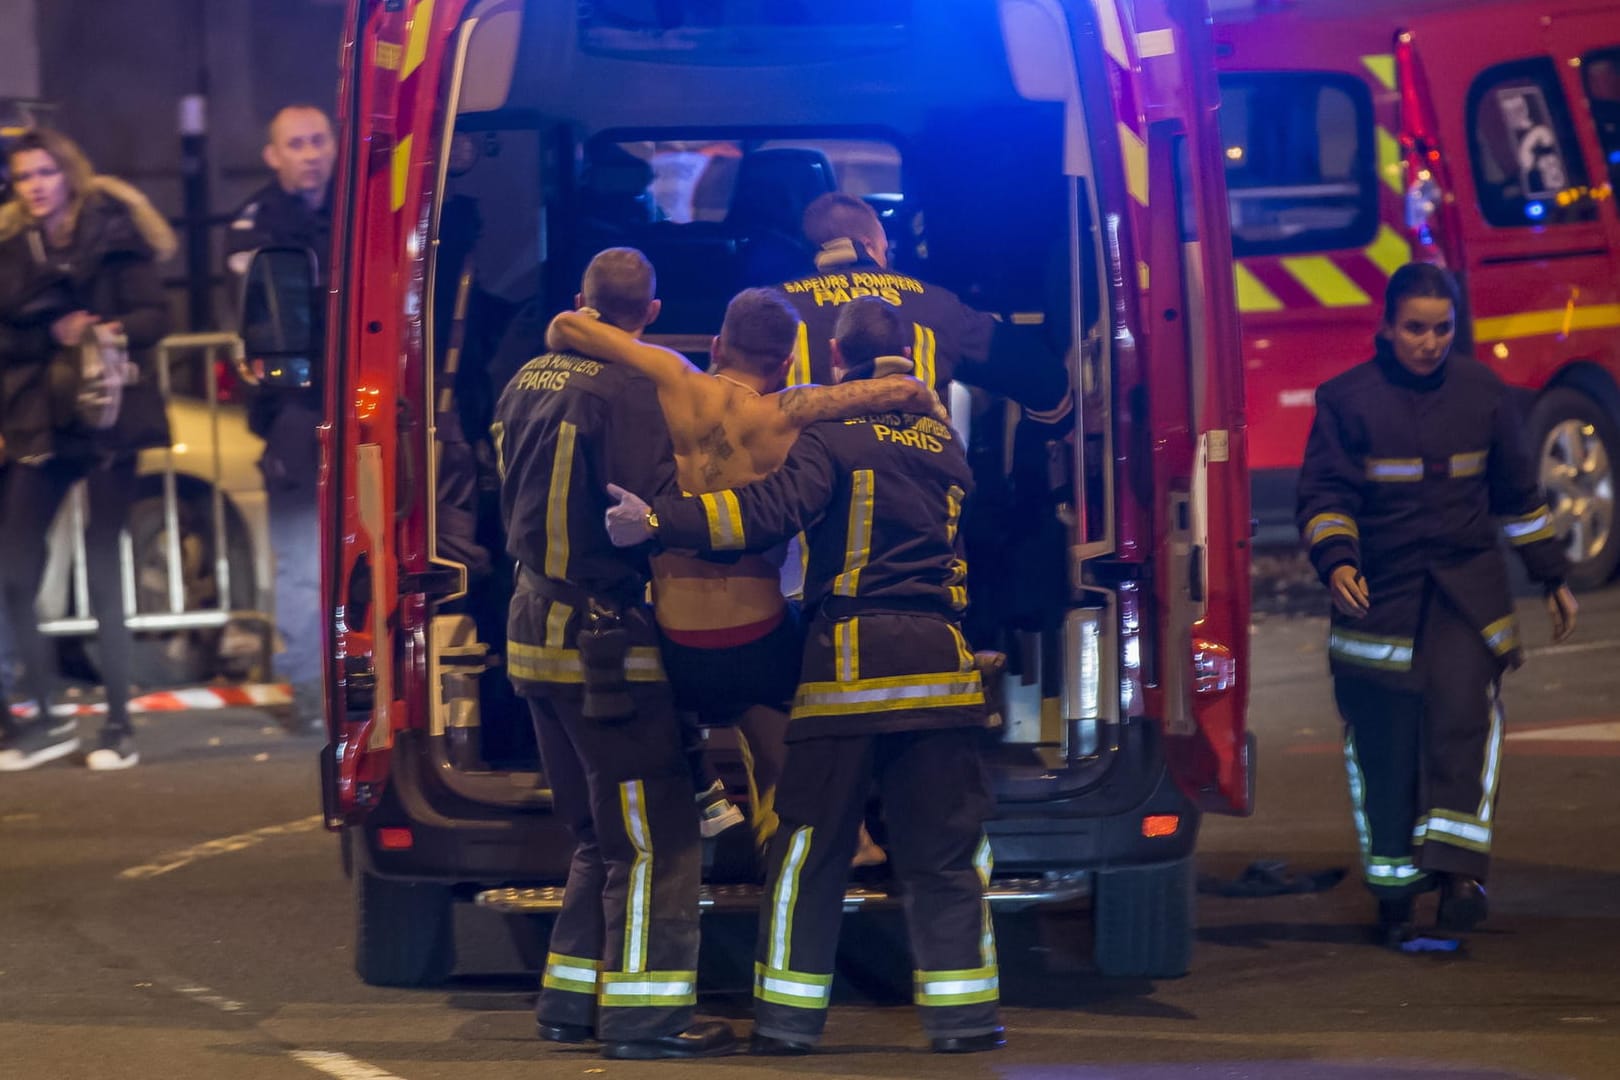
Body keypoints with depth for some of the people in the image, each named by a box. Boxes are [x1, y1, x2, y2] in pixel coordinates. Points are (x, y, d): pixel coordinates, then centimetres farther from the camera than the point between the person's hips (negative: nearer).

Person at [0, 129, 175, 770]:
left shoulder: (114, 235, 2)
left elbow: (153, 315, -6)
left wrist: (114, 331, -24)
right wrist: (53, 333, -13)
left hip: (107, 421, -3)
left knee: (103, 573, -3)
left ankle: (119, 726, 3)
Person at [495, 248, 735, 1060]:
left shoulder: (525, 383, 11)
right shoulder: (627, 389, -15)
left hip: (535, 632, 9)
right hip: (604, 641, -9)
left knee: (600, 834, 18)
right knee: (654, 838, -3)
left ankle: (572, 998, 20)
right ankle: (642, 1012, -4)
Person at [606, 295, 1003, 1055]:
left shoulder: (831, 432, -3)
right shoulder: (943, 442, 14)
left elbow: (772, 511, -18)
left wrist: (658, 522, -23)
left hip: (850, 657, -4)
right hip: (937, 655, 4)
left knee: (810, 846, 2)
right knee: (944, 850, 7)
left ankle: (789, 1014, 2)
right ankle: (961, 1010, 4)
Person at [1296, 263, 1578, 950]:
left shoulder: (1483, 395, 7)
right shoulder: (1347, 401, -2)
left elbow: (1518, 493, 17)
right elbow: (1324, 494, -4)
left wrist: (1552, 577, 20)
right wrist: (1336, 560, -23)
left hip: (1467, 587, 1)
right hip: (1378, 591, -1)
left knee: (1462, 713, -19)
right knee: (1383, 745, 1)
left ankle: (1459, 868, -24)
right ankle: (1393, 893, 12)